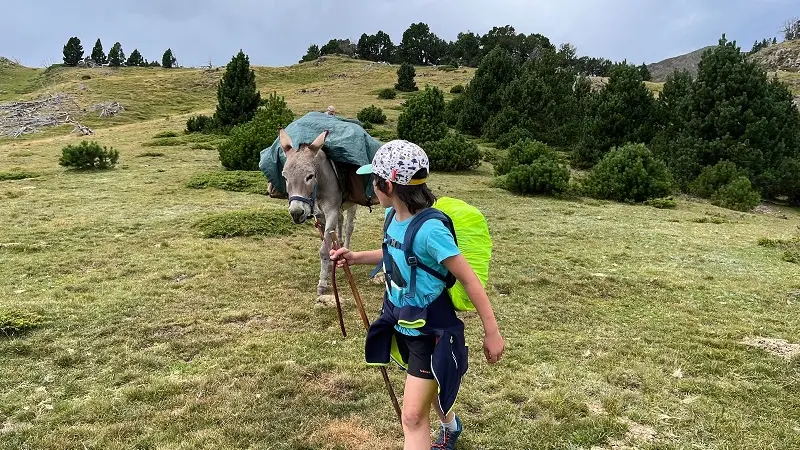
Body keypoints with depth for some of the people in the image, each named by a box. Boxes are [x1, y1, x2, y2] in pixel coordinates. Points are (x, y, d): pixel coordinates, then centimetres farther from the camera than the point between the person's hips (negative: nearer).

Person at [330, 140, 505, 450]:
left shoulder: (429, 230, -31)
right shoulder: (393, 216, -6)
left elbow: (470, 281, -25)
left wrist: (492, 333, -19)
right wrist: (355, 257, 6)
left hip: (431, 331, -9)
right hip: (402, 323, 9)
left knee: (413, 416, -2)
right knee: (426, 388, 31)